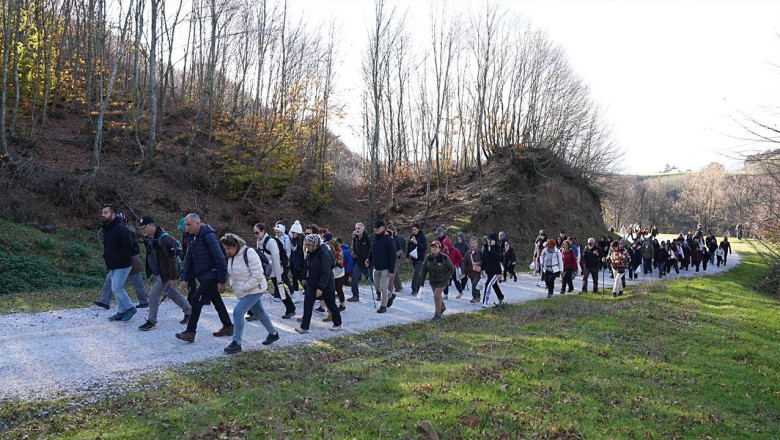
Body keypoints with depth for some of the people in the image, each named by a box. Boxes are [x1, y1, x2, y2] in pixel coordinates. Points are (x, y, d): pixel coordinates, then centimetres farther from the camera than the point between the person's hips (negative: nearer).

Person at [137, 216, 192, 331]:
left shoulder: (164, 238, -24)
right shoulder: (148, 238, 5)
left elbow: (173, 258, -24)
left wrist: (173, 277, -23)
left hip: (166, 273, -10)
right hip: (157, 273, 10)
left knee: (154, 294, -11)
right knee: (173, 293, 19)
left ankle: (151, 322, 1)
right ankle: (189, 311, 35)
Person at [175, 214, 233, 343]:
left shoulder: (208, 236, -19)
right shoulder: (194, 238, 10)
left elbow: (220, 258, -22)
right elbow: (189, 259, 15)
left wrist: (222, 281, -21)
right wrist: (184, 279, 7)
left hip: (211, 276, -9)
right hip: (204, 277, 9)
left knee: (197, 300, -11)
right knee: (216, 301, 15)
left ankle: (190, 332, -6)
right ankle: (228, 327, 26)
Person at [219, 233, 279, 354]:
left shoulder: (249, 253, -25)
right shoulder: (231, 256, 2)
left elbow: (257, 275, -26)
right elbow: (232, 273, 18)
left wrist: (242, 288, -23)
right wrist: (233, 285, 1)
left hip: (254, 290, -9)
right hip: (242, 291, 9)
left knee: (238, 312, -15)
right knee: (258, 312, 20)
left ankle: (236, 343, -5)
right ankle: (273, 333, 38)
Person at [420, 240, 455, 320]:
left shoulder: (444, 258, -21)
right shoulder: (428, 257, -9)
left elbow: (452, 269, -9)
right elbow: (424, 270, -2)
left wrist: (445, 277, -16)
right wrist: (421, 282, -4)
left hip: (442, 281, -5)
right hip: (432, 281, 5)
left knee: (437, 296, -11)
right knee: (437, 295, 20)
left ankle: (438, 314, 6)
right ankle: (442, 307, 48)